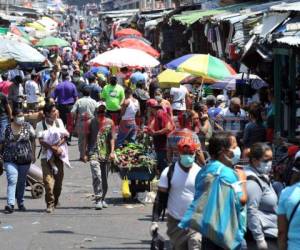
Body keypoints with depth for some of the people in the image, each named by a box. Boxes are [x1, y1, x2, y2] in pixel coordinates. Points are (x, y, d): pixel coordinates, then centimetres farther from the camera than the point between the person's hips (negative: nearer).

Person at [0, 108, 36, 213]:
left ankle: (20, 203, 26)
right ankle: (10, 204, -20)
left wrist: (33, 154, 6)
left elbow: (33, 141, 8)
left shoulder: (28, 127, 1)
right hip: (10, 159, -2)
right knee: (12, 180, -14)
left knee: (21, 182, 11)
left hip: (25, 159, 2)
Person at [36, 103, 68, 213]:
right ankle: (50, 204, -7)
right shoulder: (40, 125, -2)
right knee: (48, 180, -13)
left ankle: (56, 200, 27)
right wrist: (52, 148, -23)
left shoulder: (59, 122, 9)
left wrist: (57, 146, -15)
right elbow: (41, 141, -10)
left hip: (58, 155, 3)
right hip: (46, 155, -3)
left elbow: (65, 137, 3)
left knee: (59, 179, 5)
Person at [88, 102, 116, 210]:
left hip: (106, 154, 3)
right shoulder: (91, 122, 5)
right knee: (97, 176, -17)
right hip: (94, 153, -2)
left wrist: (112, 152, -6)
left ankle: (103, 199, 25)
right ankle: (98, 200, -20)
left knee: (104, 178, 10)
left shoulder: (110, 122, 9)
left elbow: (112, 138, 5)